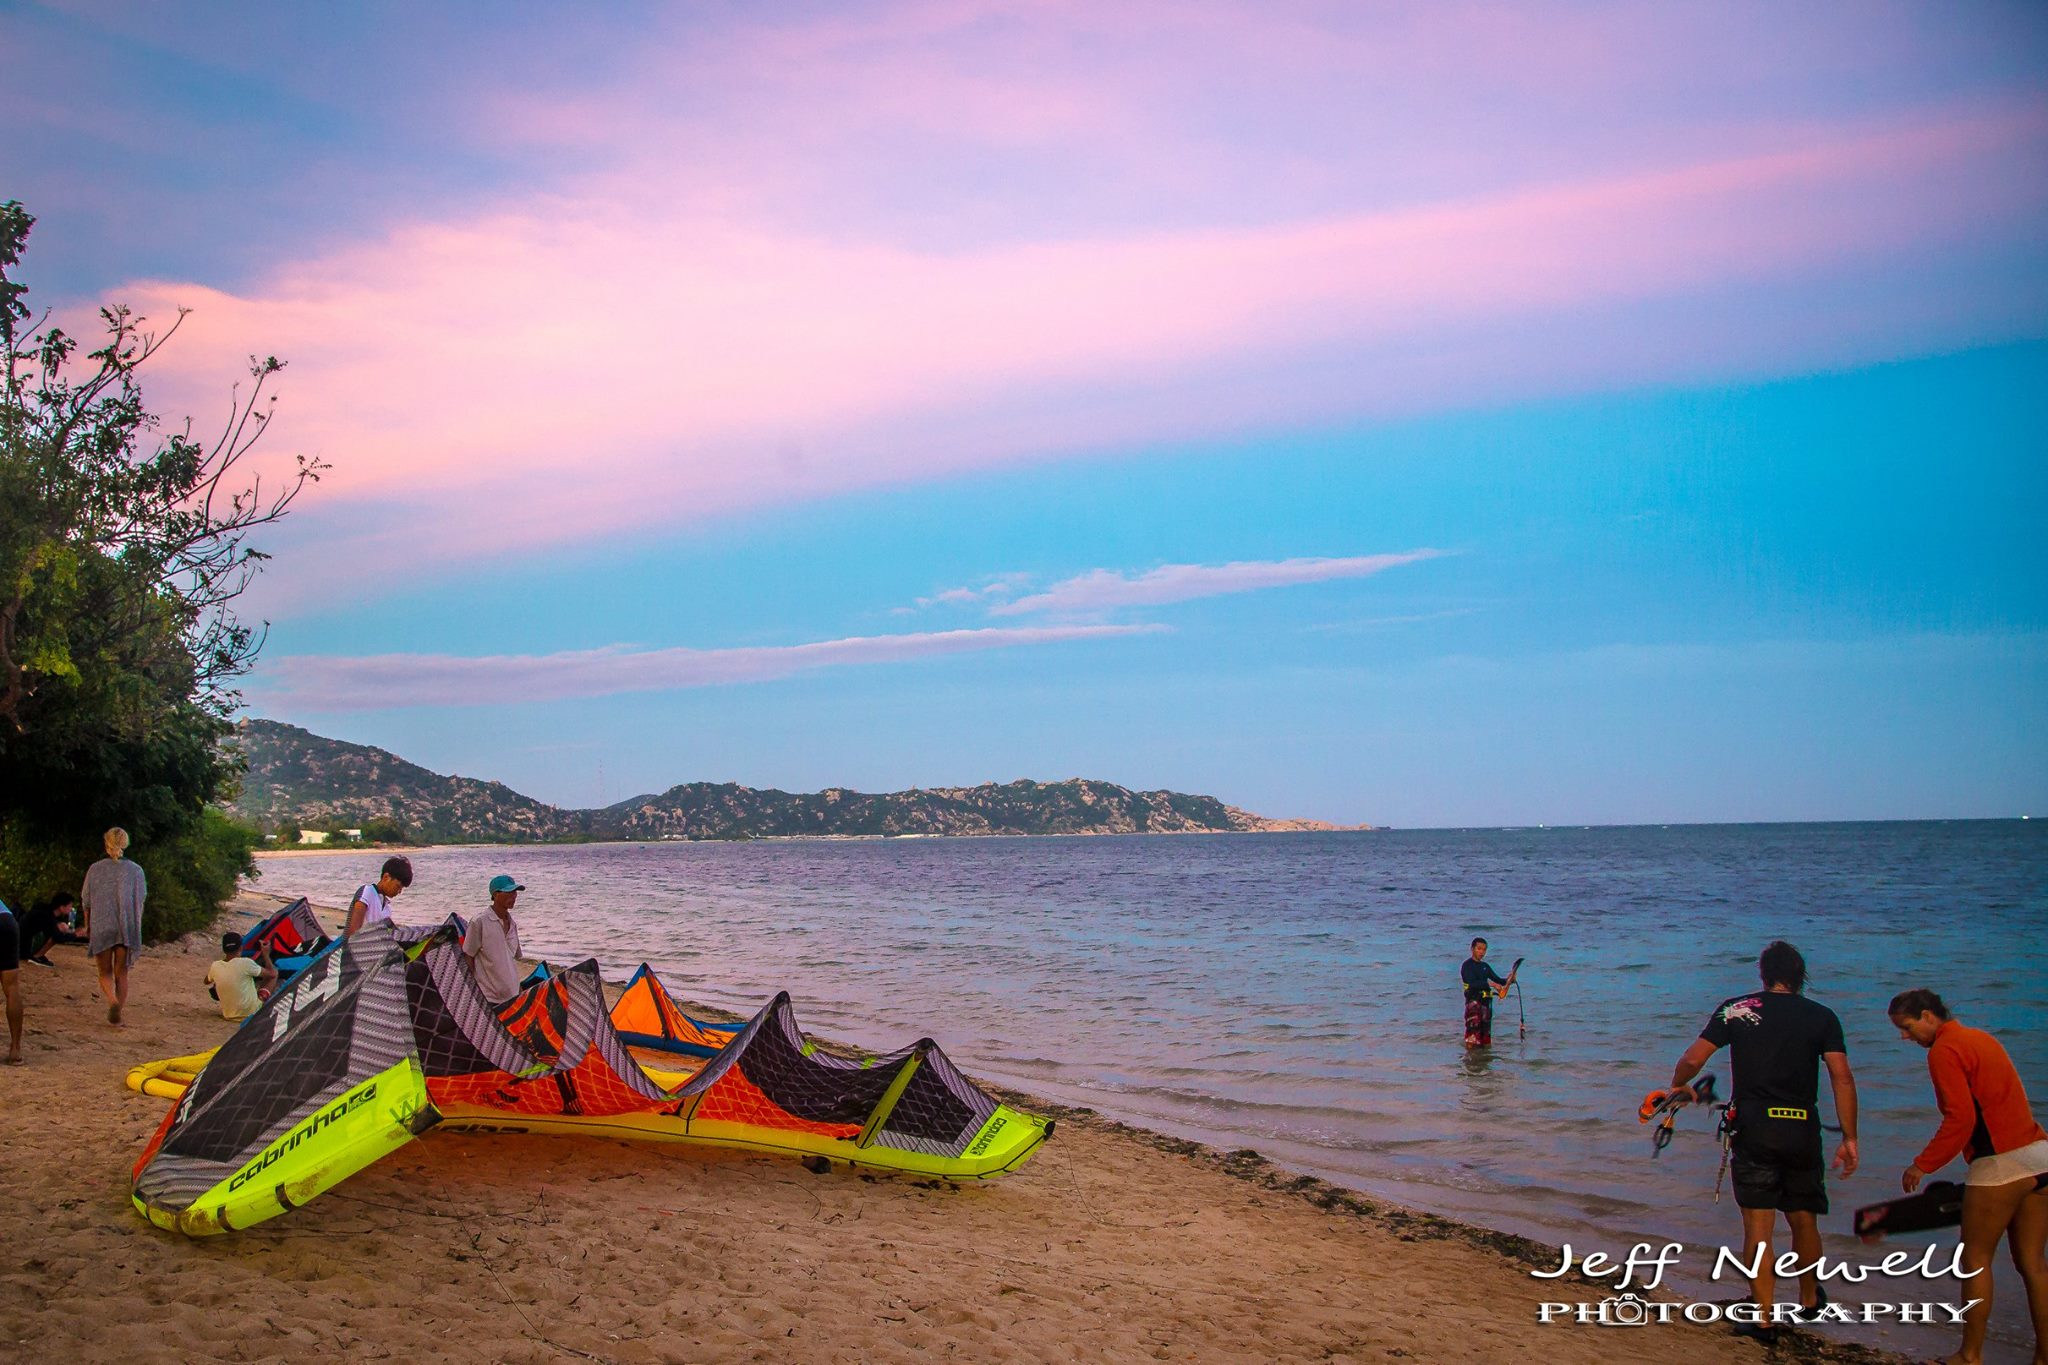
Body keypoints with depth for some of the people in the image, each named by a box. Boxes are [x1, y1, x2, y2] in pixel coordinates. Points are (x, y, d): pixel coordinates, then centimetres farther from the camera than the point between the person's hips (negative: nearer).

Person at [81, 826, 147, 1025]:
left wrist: (87, 927, 18)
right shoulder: (135, 870, -1)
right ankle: (117, 1011, 7)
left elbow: (87, 902, 5)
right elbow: (140, 901, 3)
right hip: (127, 927, 1)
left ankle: (112, 1001, -17)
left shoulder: (95, 869, -1)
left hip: (101, 927, -1)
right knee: (122, 973, 12)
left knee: (105, 972, 9)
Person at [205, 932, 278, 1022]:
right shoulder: (245, 963, -22)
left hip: (228, 1015, 5)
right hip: (251, 1013, -4)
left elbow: (207, 981, 16)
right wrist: (266, 955, 6)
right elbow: (272, 973, -9)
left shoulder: (215, 966, -9)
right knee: (275, 973, 7)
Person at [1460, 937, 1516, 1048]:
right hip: (1473, 1000, -7)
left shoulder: (1484, 966, 18)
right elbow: (1472, 983, -18)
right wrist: (1490, 983, -26)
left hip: (1486, 1001, 7)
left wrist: (1508, 980, -5)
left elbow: (1497, 979, 16)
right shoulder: (1467, 965, -4)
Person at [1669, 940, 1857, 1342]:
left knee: (1758, 1225, 1)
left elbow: (1693, 1059, -1)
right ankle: (1809, 1298, 38)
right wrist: (1849, 1138, -1)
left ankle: (1764, 1317, 2)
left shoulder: (1736, 1009, 3)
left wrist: (1679, 1086, 19)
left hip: (1754, 1128, -2)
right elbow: (1842, 1078, -4)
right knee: (1803, 1220, 18)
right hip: (1803, 1131, 2)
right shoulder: (1822, 1017, 5)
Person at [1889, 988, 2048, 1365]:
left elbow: (1960, 1118, -19)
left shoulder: (1944, 1050, -10)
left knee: (1976, 1260, 4)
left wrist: (1923, 1165, -11)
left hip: (2000, 1163, -8)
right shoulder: (1978, 1038, 17)